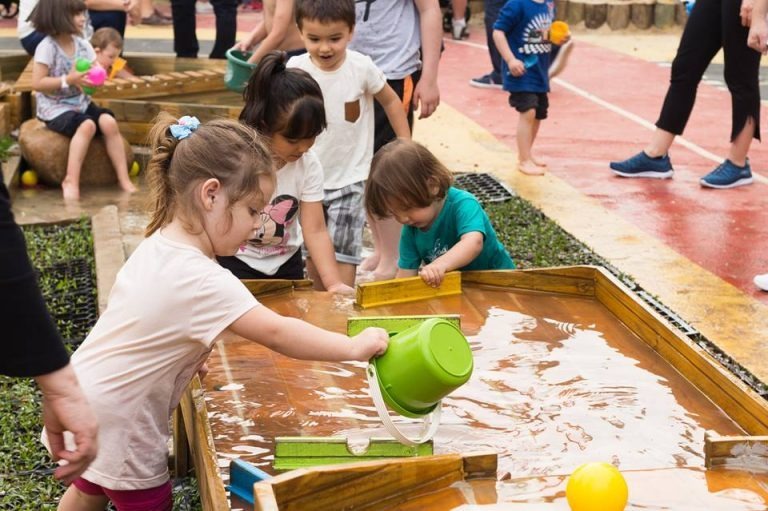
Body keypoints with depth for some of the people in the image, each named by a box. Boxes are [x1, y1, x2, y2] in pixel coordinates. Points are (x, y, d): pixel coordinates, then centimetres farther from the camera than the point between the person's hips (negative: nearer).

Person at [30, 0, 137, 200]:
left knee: (109, 122, -21)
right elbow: (37, 83, -17)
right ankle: (71, 180, -29)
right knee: (87, 125, -33)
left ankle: (123, 177, -16)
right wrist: (69, 80, -24)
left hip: (81, 103, 6)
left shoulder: (83, 45, 5)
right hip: (56, 108, -6)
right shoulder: (47, 47, -13)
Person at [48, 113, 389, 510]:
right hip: (114, 422, -9)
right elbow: (276, 333, -33)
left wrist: (186, 355, 3)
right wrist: (354, 347, -26)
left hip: (84, 397, 9)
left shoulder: (158, 247, -1)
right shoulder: (201, 280, -29)